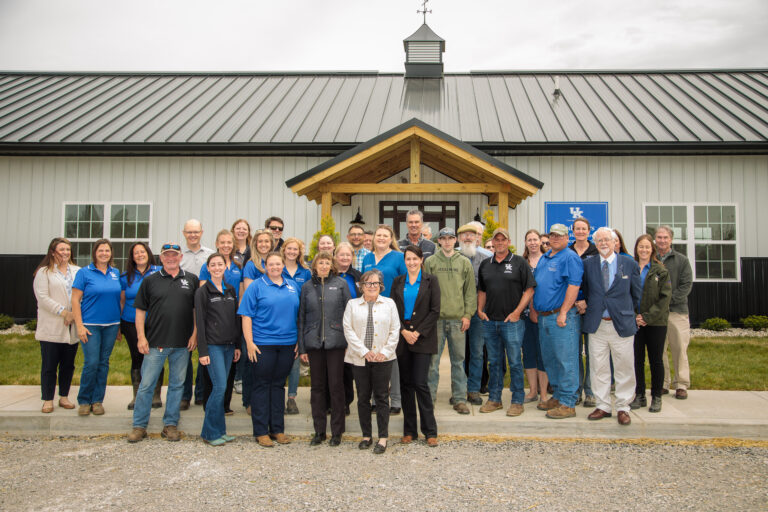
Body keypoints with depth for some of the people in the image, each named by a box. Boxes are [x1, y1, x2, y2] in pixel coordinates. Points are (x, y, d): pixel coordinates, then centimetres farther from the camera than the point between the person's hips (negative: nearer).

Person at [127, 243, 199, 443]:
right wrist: (141, 337, -4)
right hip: (155, 343, -1)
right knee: (146, 384, 2)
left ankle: (170, 424, 20)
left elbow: (197, 309, 8)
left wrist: (195, 334, 0)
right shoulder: (150, 281, 5)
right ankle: (139, 426, 14)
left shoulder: (192, 280, 7)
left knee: (177, 384, 9)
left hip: (182, 344, 1)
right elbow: (140, 311, 5)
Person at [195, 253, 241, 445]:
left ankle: (218, 431, 17)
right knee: (220, 386, -10)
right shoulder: (203, 291, -3)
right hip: (212, 345, -5)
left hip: (229, 345, 5)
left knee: (222, 388, 8)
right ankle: (211, 433, 2)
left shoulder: (231, 290, 12)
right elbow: (200, 322, -7)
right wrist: (202, 351, -11)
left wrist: (237, 345, 12)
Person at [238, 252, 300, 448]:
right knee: (261, 386, 3)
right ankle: (261, 431, 11)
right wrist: (249, 342, -12)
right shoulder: (256, 286, -1)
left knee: (279, 385, 12)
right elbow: (246, 315, -5)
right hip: (263, 344, -4)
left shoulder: (292, 286, 11)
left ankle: (277, 429, 20)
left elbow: (298, 314, 16)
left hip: (287, 343, 4)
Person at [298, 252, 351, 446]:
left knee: (336, 386, 2)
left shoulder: (341, 284, 4)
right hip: (314, 342, 2)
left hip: (335, 342, -2)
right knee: (317, 387, 8)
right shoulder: (307, 287, 9)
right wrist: (302, 347, 5)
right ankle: (319, 431, 19)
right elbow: (302, 317, 9)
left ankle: (337, 432, 13)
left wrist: (350, 342, -3)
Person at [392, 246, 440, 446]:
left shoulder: (430, 281, 1)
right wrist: (404, 331, -7)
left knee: (421, 383, -8)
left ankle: (430, 431, 4)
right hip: (402, 337, 3)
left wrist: (418, 332, -10)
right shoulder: (398, 282, 10)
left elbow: (435, 311, -4)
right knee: (406, 384, 7)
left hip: (423, 338, -3)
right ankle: (409, 431, 16)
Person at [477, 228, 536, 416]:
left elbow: (529, 289, -4)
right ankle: (494, 399, 21)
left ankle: (517, 401, 11)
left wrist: (517, 311, -12)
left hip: (512, 321, -4)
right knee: (494, 362, 12)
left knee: (514, 362, 0)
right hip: (489, 321, 4)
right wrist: (480, 309, 6)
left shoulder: (519, 262, -1)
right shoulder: (485, 265, 12)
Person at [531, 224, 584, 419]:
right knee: (549, 359, 15)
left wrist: (563, 312, -21)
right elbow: (534, 286, 22)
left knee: (565, 360, -4)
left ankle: (567, 404, 3)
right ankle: (557, 396, 27)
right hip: (543, 317, 9)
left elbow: (574, 286, -17)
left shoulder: (570, 258, -8)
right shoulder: (544, 258, 18)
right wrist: (533, 310, 14)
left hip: (561, 317, -9)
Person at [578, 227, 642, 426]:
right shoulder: (588, 264, 6)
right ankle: (603, 406, 17)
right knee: (598, 369, 6)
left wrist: (628, 313, 9)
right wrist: (589, 308, 2)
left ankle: (623, 408, 16)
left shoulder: (629, 264, 3)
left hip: (622, 325, -1)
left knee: (624, 369, 4)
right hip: (596, 325, 1)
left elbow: (637, 294, 9)